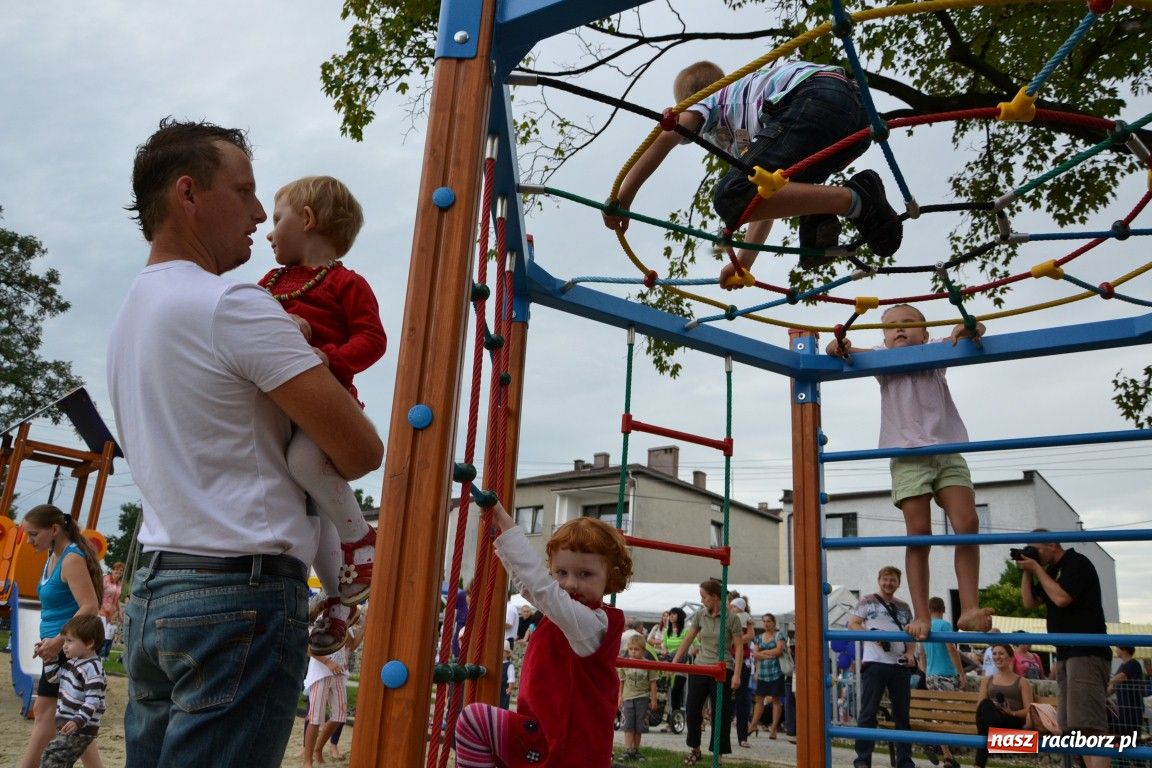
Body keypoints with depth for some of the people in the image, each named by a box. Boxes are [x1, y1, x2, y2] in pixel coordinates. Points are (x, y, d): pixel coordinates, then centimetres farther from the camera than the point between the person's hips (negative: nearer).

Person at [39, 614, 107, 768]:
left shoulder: (92, 669, -19)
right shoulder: (73, 662, 11)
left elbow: (93, 701, -24)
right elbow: (54, 677, 23)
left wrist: (78, 721, -33)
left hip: (80, 728, -10)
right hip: (66, 724, 10)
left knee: (51, 755, -17)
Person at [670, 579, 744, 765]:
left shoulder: (731, 618, -8)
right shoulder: (700, 615, 3)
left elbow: (739, 647, -8)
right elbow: (688, 639, 10)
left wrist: (737, 675, -13)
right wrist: (674, 662, 9)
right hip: (699, 667, 4)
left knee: (720, 714, 1)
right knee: (691, 709, 4)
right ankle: (695, 750, 23)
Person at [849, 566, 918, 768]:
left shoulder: (904, 607, 17)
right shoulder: (867, 601, 5)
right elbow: (852, 624, -2)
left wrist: (910, 653, 0)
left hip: (900, 665, 4)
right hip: (875, 663, -4)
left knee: (902, 713, 9)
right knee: (868, 712, -2)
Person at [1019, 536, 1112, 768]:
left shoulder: (1077, 563, -7)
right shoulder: (1052, 570, 18)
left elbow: (1061, 598, -21)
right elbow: (1029, 602, 16)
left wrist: (1037, 568, -11)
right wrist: (1026, 572, 7)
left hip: (1087, 653, -9)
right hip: (1066, 653, 9)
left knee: (1088, 724, -17)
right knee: (1075, 726, 6)